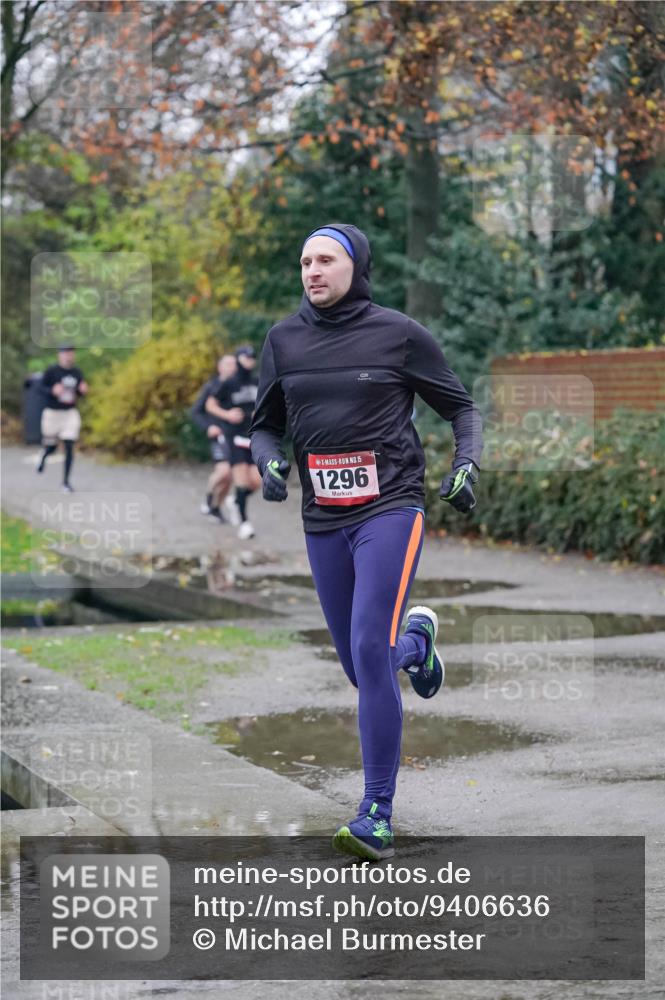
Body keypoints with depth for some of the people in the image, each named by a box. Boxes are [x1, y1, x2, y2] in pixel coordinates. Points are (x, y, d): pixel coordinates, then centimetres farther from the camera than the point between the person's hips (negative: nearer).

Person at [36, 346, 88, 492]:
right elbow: (41, 388, -5)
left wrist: (83, 390, -10)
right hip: (52, 413, -2)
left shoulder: (77, 373, 4)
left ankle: (66, 481, 3)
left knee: (69, 448, -7)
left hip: (71, 414, 2)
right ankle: (44, 456, 48)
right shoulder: (52, 371, -8)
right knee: (51, 447, 9)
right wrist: (53, 390, -24)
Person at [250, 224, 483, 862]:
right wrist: (268, 460, -6)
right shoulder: (284, 340, 7)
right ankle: (416, 639, 49)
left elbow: (460, 408, 7)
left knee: (370, 652, -19)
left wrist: (466, 464, -10)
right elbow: (265, 425, 16)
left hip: (390, 508, -5)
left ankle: (377, 816, -14)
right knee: (360, 666, 11)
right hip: (323, 520, 5)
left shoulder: (399, 334, -3)